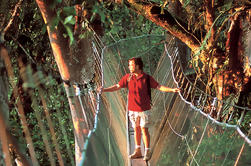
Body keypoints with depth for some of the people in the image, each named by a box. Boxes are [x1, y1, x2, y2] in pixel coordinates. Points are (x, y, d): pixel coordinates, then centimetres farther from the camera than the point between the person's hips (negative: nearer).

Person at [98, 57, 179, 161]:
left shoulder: (147, 78, -6)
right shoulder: (128, 77, 2)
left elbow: (159, 87, -5)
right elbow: (117, 86, 5)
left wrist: (172, 90, -16)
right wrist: (104, 90, -4)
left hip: (144, 109, -3)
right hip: (132, 109, 3)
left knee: (144, 129, -4)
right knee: (136, 129, 10)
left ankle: (147, 152, 6)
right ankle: (138, 151, 19)